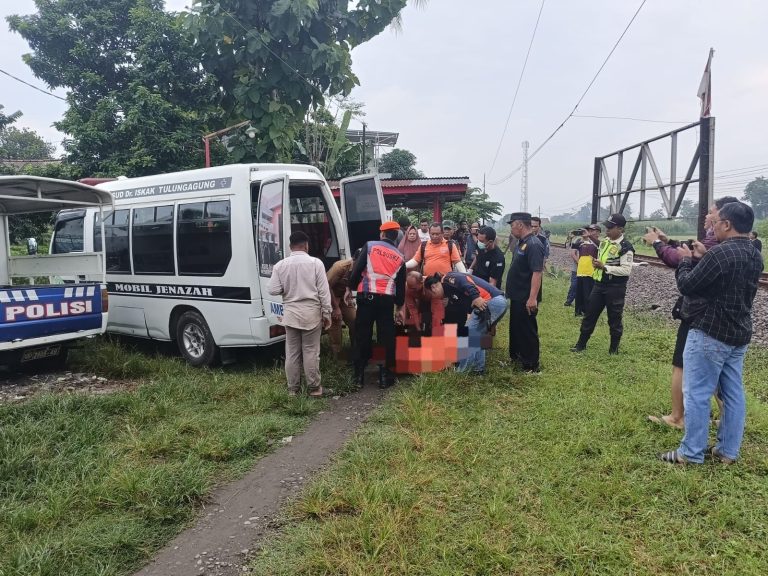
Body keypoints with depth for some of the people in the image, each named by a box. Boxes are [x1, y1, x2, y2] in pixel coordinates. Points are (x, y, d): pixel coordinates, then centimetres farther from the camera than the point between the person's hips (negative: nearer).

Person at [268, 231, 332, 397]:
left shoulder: (280, 265, -1)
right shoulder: (315, 263, -6)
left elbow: (273, 290, -3)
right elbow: (324, 291, -7)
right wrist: (327, 313, 0)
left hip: (290, 313, 2)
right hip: (311, 313, -2)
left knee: (292, 353, 10)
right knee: (311, 352, 5)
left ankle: (293, 388, 18)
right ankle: (314, 387, 13)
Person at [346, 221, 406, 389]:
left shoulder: (370, 246, 3)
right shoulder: (399, 257, 13)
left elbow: (357, 269, -4)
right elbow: (401, 285, 16)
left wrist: (349, 288, 8)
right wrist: (399, 305, 28)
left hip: (367, 296, -2)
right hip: (387, 299, 2)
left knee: (362, 335, 7)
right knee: (387, 337, 10)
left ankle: (359, 375, 12)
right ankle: (386, 376, 14)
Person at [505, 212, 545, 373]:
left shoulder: (533, 245, -21)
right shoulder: (522, 242, 10)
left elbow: (537, 272, -27)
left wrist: (533, 298, -30)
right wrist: (511, 291, 21)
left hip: (526, 299, -10)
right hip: (517, 296, 10)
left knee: (527, 330, 0)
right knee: (515, 327, 20)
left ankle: (532, 366, 10)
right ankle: (516, 355, 36)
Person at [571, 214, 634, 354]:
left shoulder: (625, 247, -16)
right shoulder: (604, 242, 9)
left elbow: (626, 270, -21)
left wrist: (604, 266, -23)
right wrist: (596, 262, -3)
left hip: (615, 288, -7)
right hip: (599, 284, 7)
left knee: (614, 318, 6)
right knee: (589, 314, 11)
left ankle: (614, 347, 22)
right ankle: (581, 344, 22)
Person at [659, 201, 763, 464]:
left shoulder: (719, 253, -21)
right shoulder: (754, 255, 7)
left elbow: (686, 286, -15)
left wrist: (686, 260, 2)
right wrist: (704, 255, 15)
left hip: (710, 334, -9)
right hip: (739, 334, 9)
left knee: (697, 394, -1)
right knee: (733, 394, 13)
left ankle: (691, 453, 6)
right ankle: (728, 451, 22)